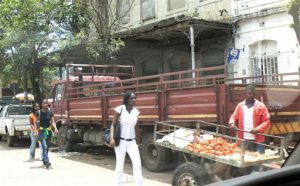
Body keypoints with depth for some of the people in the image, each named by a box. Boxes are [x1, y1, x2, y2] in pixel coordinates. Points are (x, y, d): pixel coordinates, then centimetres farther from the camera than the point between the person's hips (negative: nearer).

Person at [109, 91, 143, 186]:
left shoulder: (136, 111, 3)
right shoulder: (120, 109, -10)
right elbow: (113, 125, -8)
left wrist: (136, 141, 19)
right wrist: (112, 138, -21)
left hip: (132, 142, 4)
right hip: (121, 142, -4)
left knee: (137, 164, -7)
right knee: (120, 166, 4)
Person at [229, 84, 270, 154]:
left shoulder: (261, 106, -1)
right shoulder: (240, 106, 8)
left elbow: (266, 121, -3)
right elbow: (234, 116, 16)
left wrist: (257, 129, -18)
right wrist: (232, 123, -6)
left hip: (257, 140, -3)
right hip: (243, 140, 3)